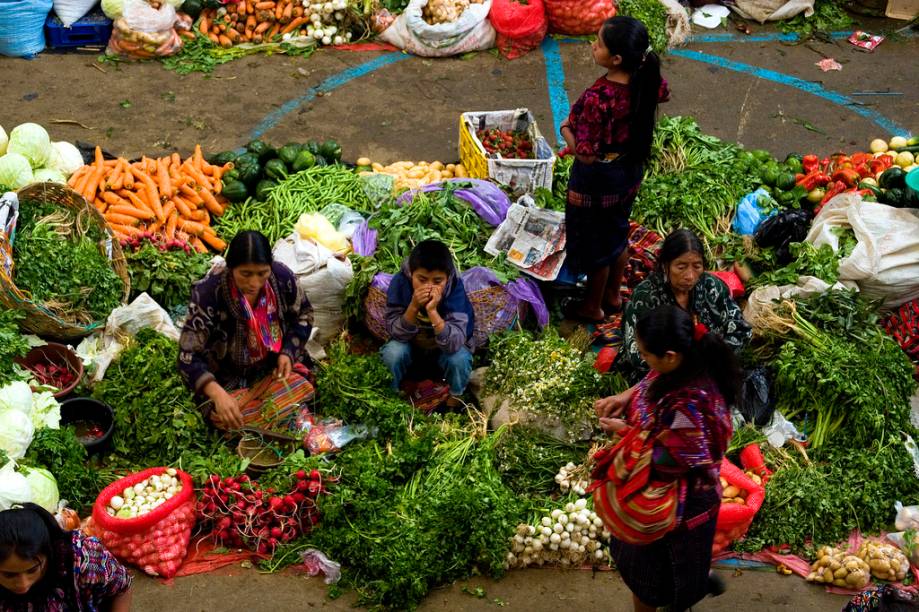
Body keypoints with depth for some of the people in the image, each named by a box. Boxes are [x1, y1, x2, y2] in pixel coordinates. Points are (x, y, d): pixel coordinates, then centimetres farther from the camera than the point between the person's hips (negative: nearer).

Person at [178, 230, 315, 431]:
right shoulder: (209, 293, -28)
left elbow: (303, 315, 3)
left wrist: (288, 353, -13)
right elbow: (188, 356, -28)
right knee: (231, 420, -27)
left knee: (300, 392, -24)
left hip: (274, 367, 3)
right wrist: (218, 394, -43)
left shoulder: (282, 276, -18)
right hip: (227, 377, -3)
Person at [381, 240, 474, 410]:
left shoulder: (455, 288, -28)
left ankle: (455, 399, 0)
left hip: (444, 347, -1)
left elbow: (454, 344, -35)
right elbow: (396, 334, -23)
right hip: (411, 344, 1)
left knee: (459, 358, -30)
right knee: (392, 352, -29)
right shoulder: (400, 282, -25)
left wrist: (432, 311, -45)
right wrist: (413, 307, -38)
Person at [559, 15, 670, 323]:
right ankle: (613, 296, 49)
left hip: (598, 179, -7)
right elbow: (664, 94, 9)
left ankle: (593, 307, 40)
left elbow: (585, 154, -31)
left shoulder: (597, 98, -38)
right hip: (630, 170, 7)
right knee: (617, 233, 28)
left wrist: (565, 128, -14)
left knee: (593, 243, 18)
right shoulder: (647, 78, -16)